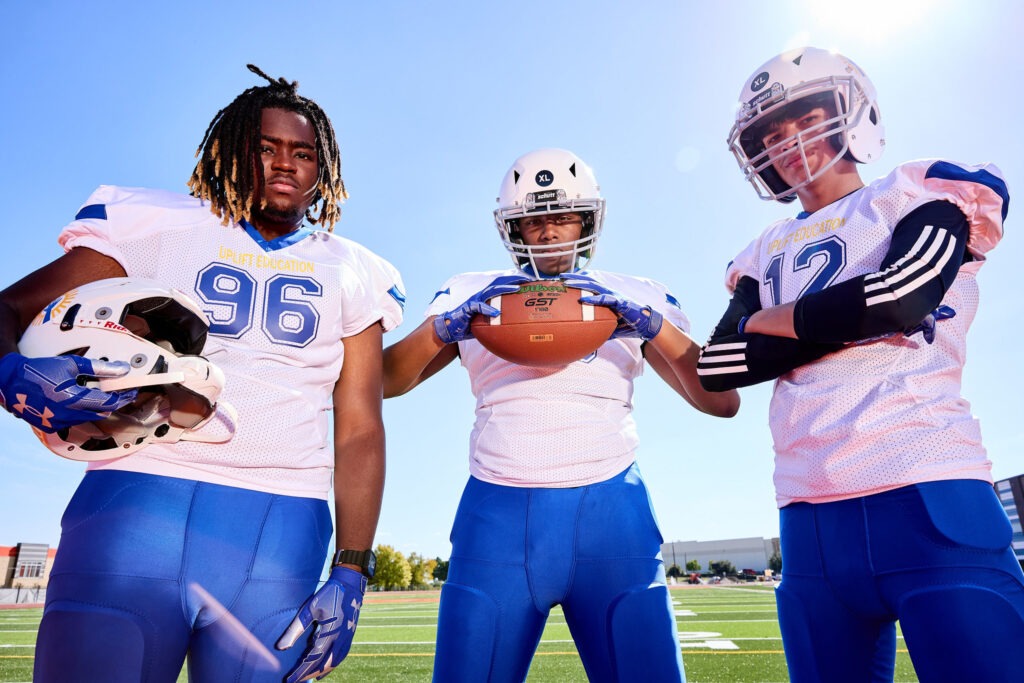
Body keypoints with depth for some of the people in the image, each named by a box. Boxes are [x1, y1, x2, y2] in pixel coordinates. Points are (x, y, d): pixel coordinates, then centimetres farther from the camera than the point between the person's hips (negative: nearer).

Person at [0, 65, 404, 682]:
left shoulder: (351, 276, 11)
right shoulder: (158, 227, 10)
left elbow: (360, 429, 7)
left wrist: (351, 574, 0)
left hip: (279, 531, 1)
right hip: (140, 499, 0)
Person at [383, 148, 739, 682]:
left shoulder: (637, 300, 11)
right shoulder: (471, 296, 11)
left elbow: (722, 401, 3)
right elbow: (383, 383, 4)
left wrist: (649, 324, -11)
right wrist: (444, 326, -14)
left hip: (609, 513, 1)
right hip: (499, 515, 0)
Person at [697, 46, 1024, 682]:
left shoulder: (922, 195, 9)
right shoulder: (767, 252, 18)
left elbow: (903, 295, -13)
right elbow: (718, 364, 3)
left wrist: (769, 321, 1)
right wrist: (854, 322, -6)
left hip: (928, 495, -3)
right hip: (811, 515, 4)